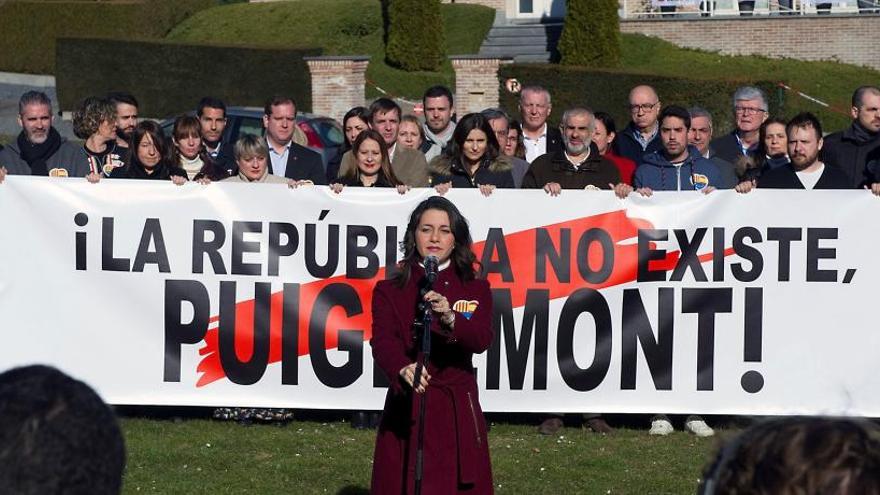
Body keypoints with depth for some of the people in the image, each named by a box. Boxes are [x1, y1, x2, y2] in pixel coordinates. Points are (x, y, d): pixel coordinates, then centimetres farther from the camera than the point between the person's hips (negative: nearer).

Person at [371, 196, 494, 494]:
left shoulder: (475, 289, 6)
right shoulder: (389, 290, 4)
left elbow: (481, 341, -10)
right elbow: (382, 341, -13)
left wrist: (450, 318, -31)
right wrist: (403, 369, -34)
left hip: (458, 409, 1)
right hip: (406, 409, 0)